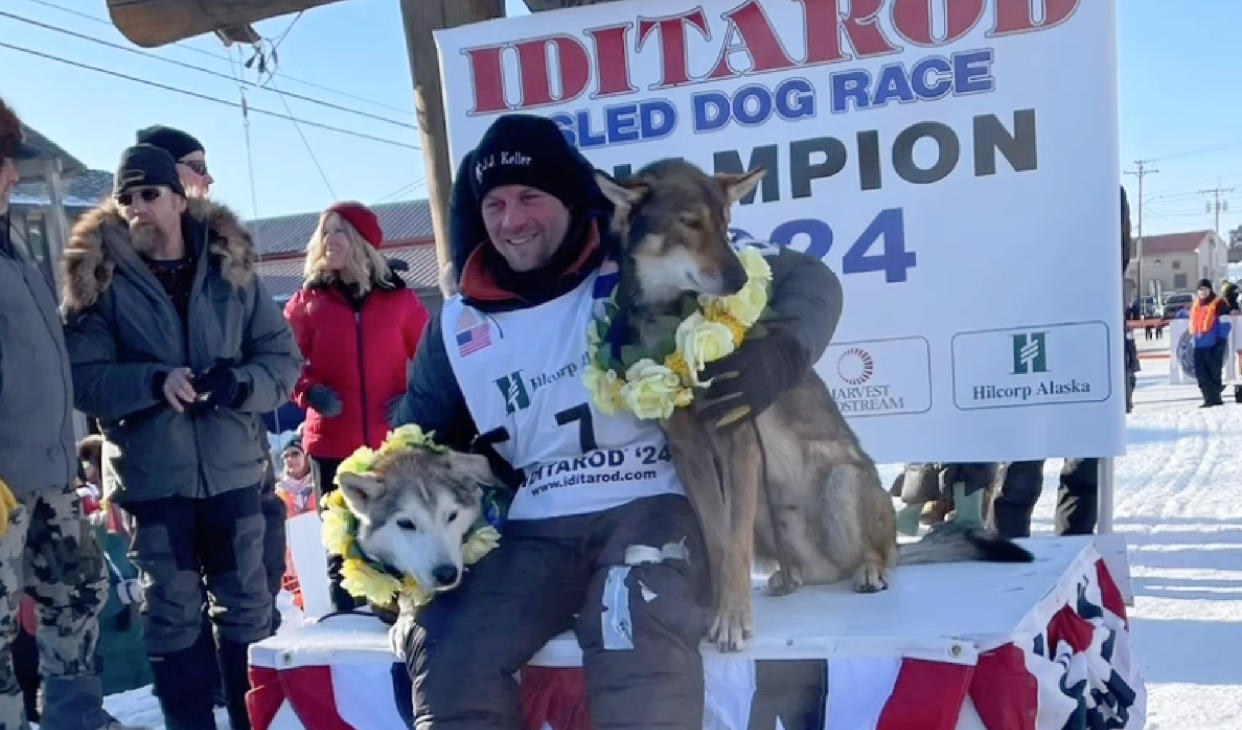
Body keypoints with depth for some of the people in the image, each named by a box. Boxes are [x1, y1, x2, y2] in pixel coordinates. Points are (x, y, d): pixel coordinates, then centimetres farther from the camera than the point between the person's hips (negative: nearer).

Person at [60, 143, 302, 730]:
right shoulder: (98, 277, -3)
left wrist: (241, 384, -18)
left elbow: (283, 356, 2)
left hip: (232, 467, 2)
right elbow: (81, 377, -9)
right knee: (171, 618, 9)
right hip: (151, 474, -1)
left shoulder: (231, 267, 2)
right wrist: (154, 381, -25)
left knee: (247, 610, 12)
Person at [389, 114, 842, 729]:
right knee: (447, 665, -18)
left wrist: (773, 361, -20)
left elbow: (808, 280, 1)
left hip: (650, 505, -4)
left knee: (640, 655, -35)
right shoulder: (459, 325, 11)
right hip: (534, 529, 4)